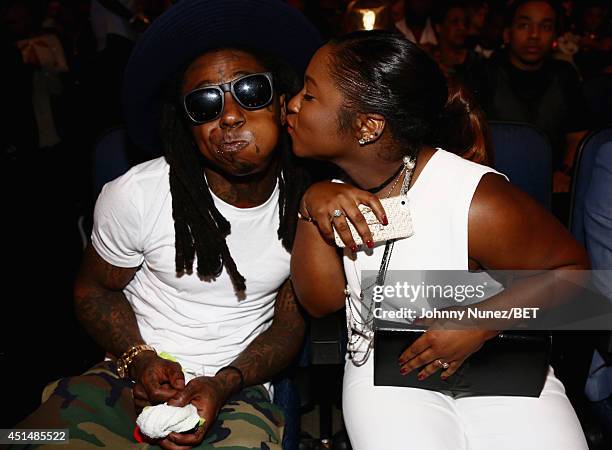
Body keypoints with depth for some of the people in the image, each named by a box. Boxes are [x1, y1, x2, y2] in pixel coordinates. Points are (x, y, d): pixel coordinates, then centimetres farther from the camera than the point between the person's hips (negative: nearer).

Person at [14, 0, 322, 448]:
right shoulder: (135, 193, -11)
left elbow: (290, 324, 0)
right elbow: (95, 289, 4)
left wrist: (224, 385, -16)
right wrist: (140, 359, -14)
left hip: (240, 389, 1)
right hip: (130, 375, 0)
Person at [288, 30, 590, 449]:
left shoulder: (477, 203, -23)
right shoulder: (336, 186, -6)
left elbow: (571, 268, -10)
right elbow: (323, 301, -5)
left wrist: (478, 325, -23)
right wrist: (313, 207, -21)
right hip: (385, 369, 2)